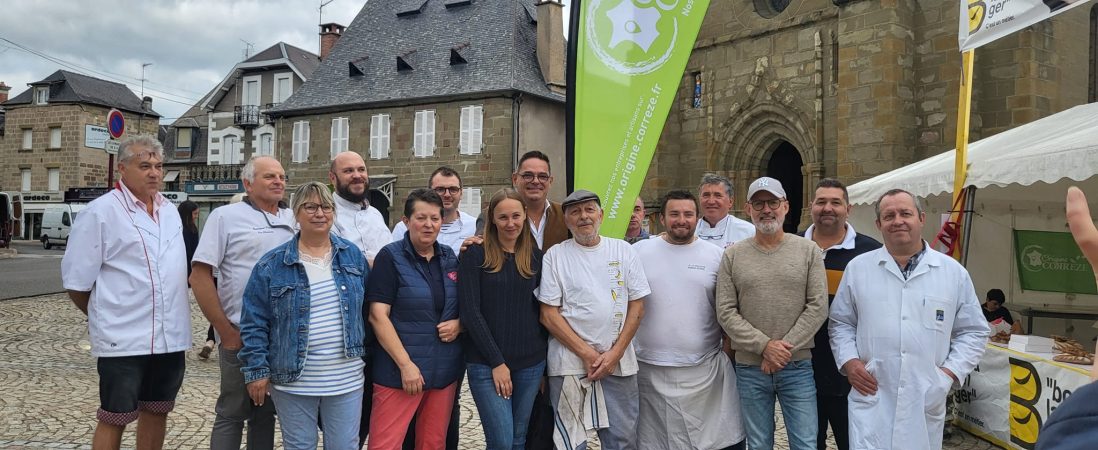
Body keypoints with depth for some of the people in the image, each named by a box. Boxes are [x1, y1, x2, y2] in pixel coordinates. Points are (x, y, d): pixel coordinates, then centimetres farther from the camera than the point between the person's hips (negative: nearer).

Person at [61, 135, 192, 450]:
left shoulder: (170, 211, 11)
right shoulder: (100, 212, -9)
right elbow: (76, 281, -6)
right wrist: (106, 317, 5)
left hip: (170, 338, 6)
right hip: (123, 340, -6)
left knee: (157, 411, 16)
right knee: (114, 419, 3)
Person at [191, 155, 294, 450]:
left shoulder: (294, 219, 9)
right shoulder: (226, 216, -3)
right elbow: (200, 276, -7)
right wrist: (226, 332, -10)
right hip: (241, 337, -4)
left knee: (266, 413, 15)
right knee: (232, 414, 7)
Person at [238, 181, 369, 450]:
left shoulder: (353, 256, 5)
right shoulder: (272, 265, -4)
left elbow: (367, 307, 13)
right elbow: (254, 324, -3)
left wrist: (363, 353, 9)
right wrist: (257, 371, -6)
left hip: (347, 379, 2)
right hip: (293, 381, -2)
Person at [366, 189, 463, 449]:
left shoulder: (449, 258, 9)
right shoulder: (390, 257, -6)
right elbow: (378, 316, -12)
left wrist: (458, 324, -3)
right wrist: (405, 364, -17)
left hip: (444, 369, 5)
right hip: (399, 370, -5)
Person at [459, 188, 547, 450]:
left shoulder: (535, 256, 8)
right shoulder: (475, 255, -5)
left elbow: (540, 309, 12)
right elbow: (470, 312, -10)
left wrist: (544, 361, 5)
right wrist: (496, 362, -13)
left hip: (531, 363, 4)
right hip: (486, 364, -4)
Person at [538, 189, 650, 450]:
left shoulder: (623, 250, 6)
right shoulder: (555, 256, 0)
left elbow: (637, 306, 5)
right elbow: (548, 315, -3)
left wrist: (615, 353, -5)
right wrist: (587, 354, -9)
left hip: (619, 362, 2)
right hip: (570, 363, -2)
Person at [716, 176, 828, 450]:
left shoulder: (809, 251, 1)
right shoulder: (733, 256, 2)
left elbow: (818, 307, -6)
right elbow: (726, 313, -4)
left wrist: (784, 348, -13)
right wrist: (765, 346, -14)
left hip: (798, 366, -1)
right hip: (750, 368, 1)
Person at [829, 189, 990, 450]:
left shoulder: (954, 272, 6)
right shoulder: (858, 268, 6)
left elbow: (973, 332, 11)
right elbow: (840, 322, 12)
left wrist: (951, 371, -1)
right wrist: (848, 360, -2)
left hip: (927, 399, 1)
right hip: (871, 398, -1)